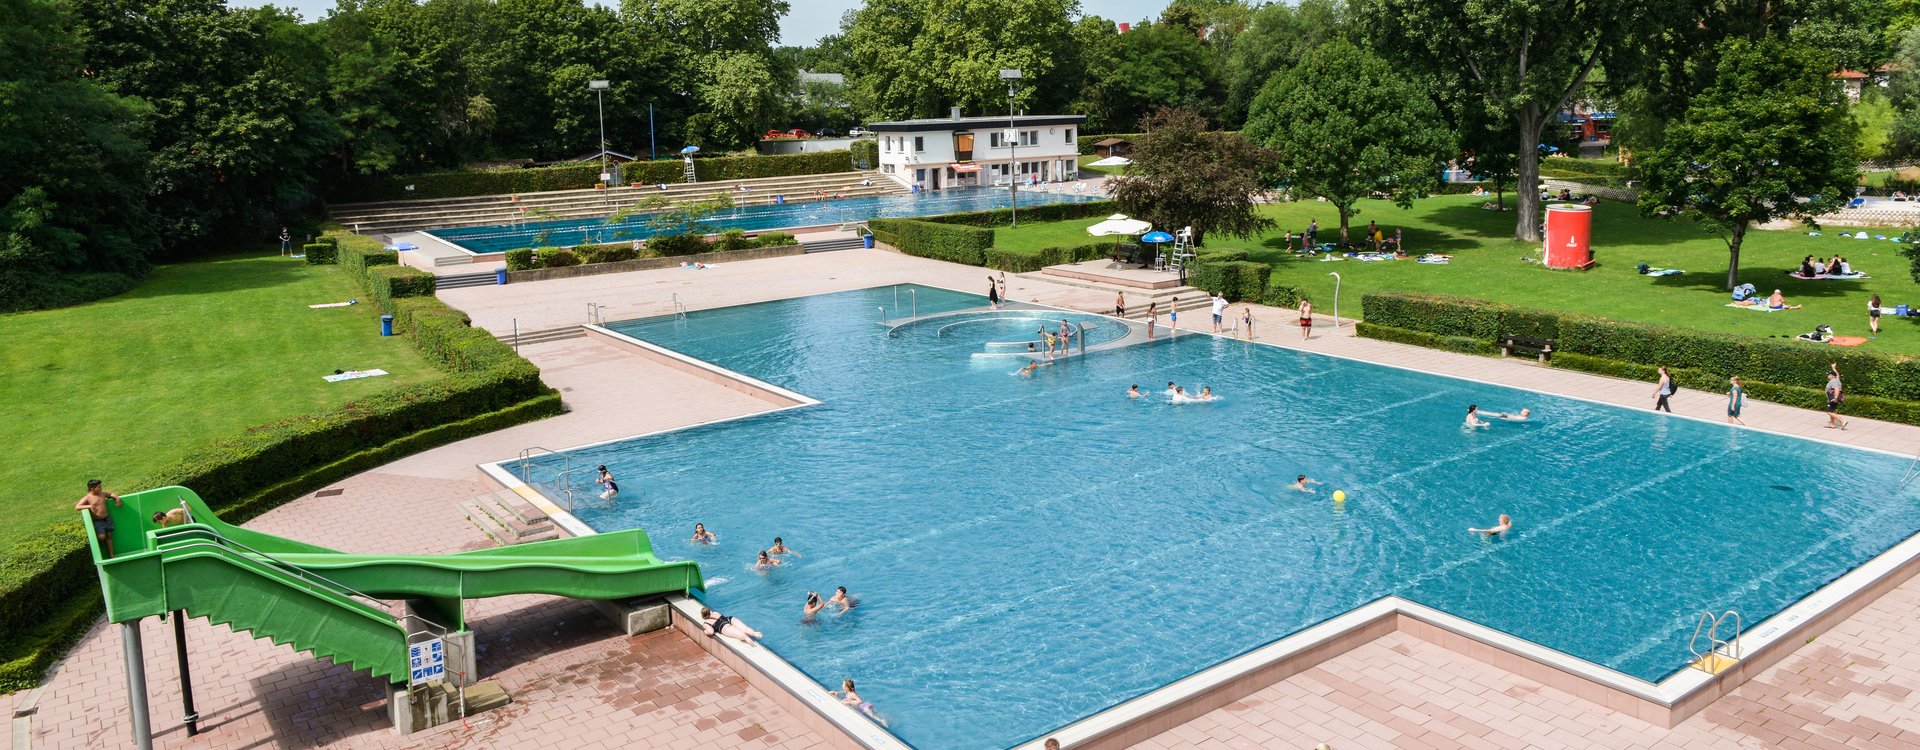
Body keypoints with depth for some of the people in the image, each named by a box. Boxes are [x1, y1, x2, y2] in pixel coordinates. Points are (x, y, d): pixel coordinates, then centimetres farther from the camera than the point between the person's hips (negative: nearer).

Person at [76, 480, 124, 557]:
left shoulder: (102, 494, 6)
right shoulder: (87, 498, -9)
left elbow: (111, 494, 25)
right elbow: (77, 507, -13)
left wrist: (117, 498, 6)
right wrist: (88, 506, -27)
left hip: (107, 518, 5)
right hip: (97, 521, -5)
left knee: (109, 536, 8)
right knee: (102, 537, -18)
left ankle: (111, 555, 12)